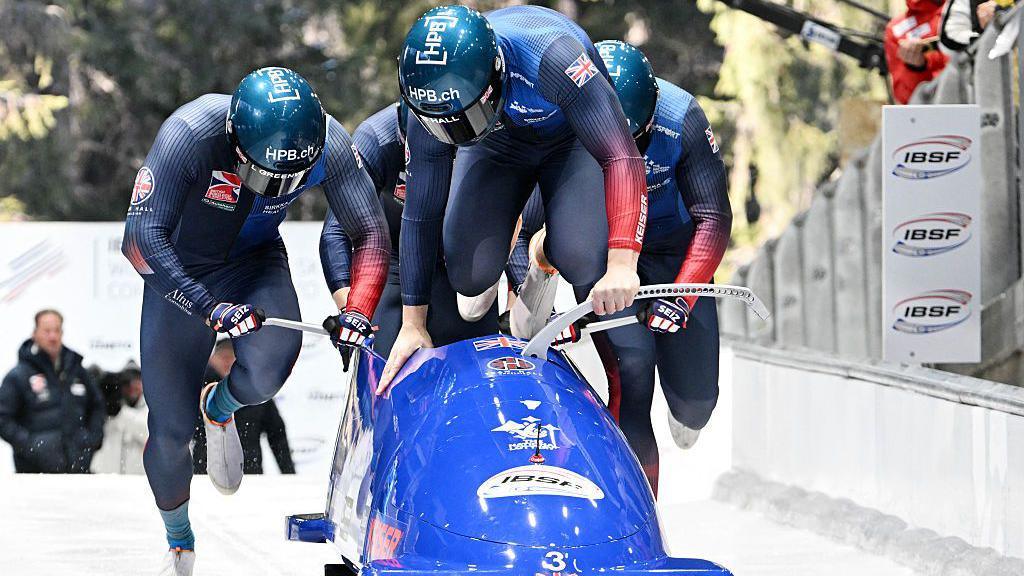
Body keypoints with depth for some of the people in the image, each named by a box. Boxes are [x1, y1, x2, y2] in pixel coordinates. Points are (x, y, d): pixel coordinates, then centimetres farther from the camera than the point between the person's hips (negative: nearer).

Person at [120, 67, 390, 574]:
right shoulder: (191, 133, -34)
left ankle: (220, 408, 7)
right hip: (178, 272, -2)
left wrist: (358, 312, -26)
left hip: (256, 263, 2)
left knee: (268, 371, -30)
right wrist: (209, 309, -42)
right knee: (171, 427, -2)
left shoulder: (328, 143, -24)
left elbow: (370, 232, -12)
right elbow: (146, 236, -33)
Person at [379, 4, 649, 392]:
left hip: (573, 140, -3)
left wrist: (622, 265, -56)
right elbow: (421, 214, -18)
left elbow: (622, 159, -45)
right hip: (499, 150, 3)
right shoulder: (428, 105, -30)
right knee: (469, 273, -16)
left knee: (584, 258, -28)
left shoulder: (550, 58, -44)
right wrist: (412, 326, -15)